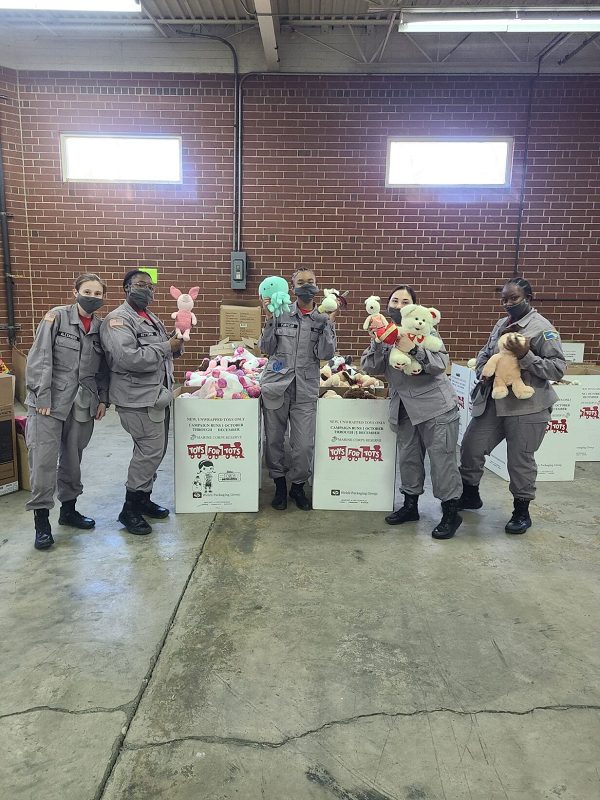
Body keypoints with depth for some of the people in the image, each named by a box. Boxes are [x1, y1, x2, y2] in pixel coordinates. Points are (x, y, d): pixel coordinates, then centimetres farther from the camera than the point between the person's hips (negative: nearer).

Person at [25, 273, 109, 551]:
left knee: (73, 459, 13)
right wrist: (42, 397, -14)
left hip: (82, 405, 4)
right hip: (50, 402, -4)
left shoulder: (100, 327, 8)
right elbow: (39, 358, -10)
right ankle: (41, 521, 8)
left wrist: (103, 399, 9)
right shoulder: (57, 317, -6)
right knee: (44, 461, -4)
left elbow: (102, 369, 14)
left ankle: (68, 509, 29)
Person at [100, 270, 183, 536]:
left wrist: (177, 341, 0)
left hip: (158, 395, 10)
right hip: (139, 398, -9)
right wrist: (166, 347, -20)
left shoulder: (151, 319, 17)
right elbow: (127, 358, -26)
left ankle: (143, 498, 29)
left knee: (154, 450, 15)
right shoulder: (118, 320, -12)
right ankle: (130, 510, 5)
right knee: (151, 450, -9)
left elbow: (166, 352, 23)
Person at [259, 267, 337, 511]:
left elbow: (326, 354, -4)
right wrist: (269, 319, -7)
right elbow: (266, 349, 3)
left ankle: (298, 486, 23)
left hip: (306, 389, 0)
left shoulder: (323, 318, 5)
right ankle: (279, 485, 30)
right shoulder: (280, 313, 3)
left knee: (304, 445, -2)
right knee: (274, 440, 8)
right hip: (276, 384, 1)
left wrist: (329, 323, -10)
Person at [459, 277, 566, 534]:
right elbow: (484, 353, 21)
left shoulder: (542, 328, -10)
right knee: (471, 446, 10)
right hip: (493, 402, 7)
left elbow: (558, 368, -12)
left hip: (527, 406, -6)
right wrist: (483, 373, 2)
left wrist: (525, 356, -23)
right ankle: (470, 495, 31)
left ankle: (522, 512, 23)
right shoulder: (501, 324, 11)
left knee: (521, 460, 4)